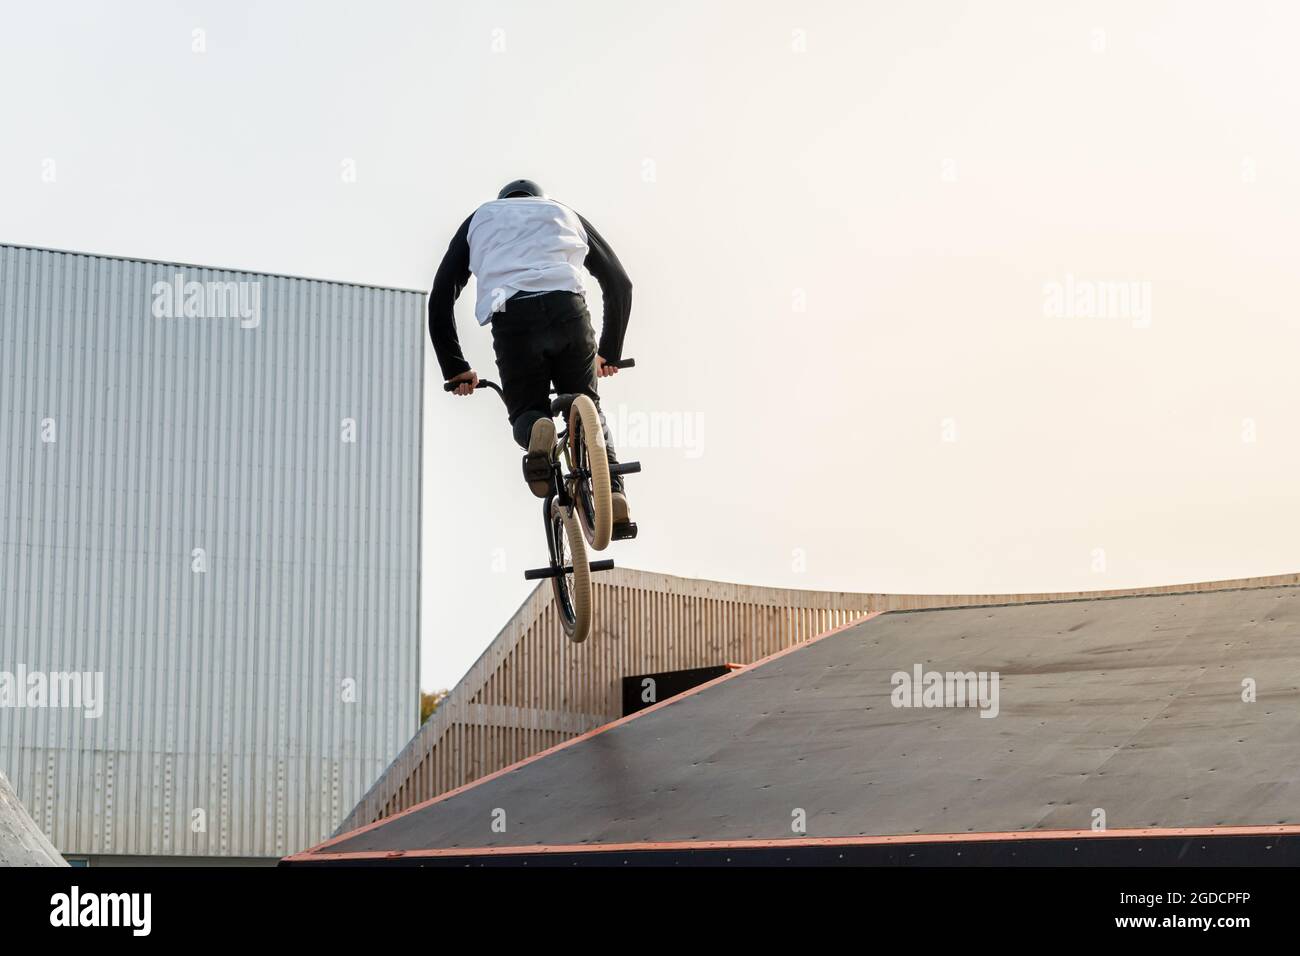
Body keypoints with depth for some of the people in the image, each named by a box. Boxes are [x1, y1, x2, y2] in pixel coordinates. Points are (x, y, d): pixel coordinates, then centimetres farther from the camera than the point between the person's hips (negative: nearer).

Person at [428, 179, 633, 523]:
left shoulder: (480, 218, 32)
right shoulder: (566, 214, 34)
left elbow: (440, 298, 22)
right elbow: (620, 283, 29)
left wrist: (455, 369, 26)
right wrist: (610, 352, 36)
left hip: (511, 319, -1)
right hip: (568, 310, 1)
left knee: (526, 413, 18)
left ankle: (536, 431, -20)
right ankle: (611, 490, -1)